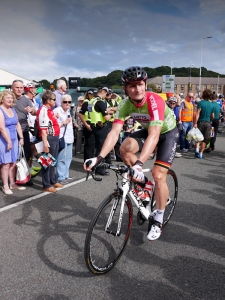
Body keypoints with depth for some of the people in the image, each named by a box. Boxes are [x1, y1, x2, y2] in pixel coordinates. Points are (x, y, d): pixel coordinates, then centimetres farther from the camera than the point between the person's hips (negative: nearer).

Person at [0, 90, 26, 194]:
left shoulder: (13, 109, 11)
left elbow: (18, 125, 14)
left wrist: (21, 138, 8)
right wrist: (9, 141, -19)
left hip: (14, 139, 7)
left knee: (13, 163, 11)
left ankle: (12, 183, 22)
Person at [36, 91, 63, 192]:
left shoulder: (49, 110, 13)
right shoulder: (43, 110, -17)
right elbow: (43, 129, -23)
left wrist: (56, 117, 12)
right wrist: (45, 144, -26)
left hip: (55, 138, 10)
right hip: (49, 139, -10)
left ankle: (53, 181, 33)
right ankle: (46, 185, 11)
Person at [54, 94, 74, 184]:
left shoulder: (68, 111, 18)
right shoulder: (57, 111, -10)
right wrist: (64, 123, -14)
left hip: (69, 138, 9)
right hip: (62, 138, -9)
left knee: (68, 158, 12)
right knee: (62, 159, -8)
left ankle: (65, 175, 23)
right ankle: (61, 177, -1)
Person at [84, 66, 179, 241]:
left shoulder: (155, 101, -36)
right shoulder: (125, 105, -20)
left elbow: (154, 135, -45)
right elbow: (114, 132, -28)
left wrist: (139, 164, -57)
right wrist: (99, 158, -41)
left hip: (168, 133, -4)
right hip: (148, 130, 5)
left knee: (158, 175, -14)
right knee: (125, 148, -24)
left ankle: (158, 221, 4)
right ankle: (142, 182, 3)